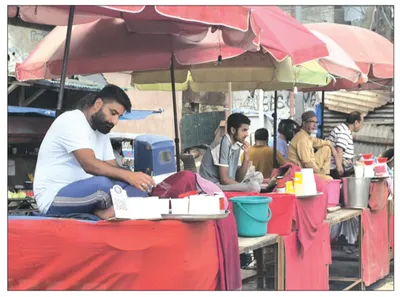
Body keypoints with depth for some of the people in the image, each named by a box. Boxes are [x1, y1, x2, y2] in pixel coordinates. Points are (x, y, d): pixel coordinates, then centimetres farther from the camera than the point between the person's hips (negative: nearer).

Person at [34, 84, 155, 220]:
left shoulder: (101, 131, 15)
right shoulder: (72, 121, -14)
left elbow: (113, 169, 9)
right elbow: (90, 165, -27)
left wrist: (133, 177, -12)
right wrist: (128, 175, -34)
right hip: (54, 199, -8)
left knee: (137, 186, -10)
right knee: (103, 183, -35)